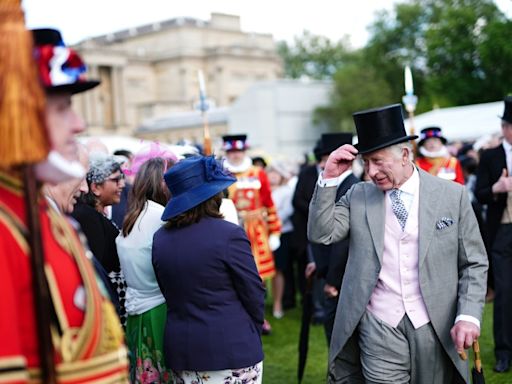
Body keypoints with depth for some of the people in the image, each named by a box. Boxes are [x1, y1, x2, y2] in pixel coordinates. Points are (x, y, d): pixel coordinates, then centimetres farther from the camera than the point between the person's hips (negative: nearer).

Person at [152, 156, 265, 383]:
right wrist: (253, 333, 10)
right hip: (231, 348, -5)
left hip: (180, 349, 6)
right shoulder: (229, 234, -14)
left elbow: (167, 292, 9)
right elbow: (253, 292, -7)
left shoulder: (160, 238, 3)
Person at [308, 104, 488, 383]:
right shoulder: (358, 196, 4)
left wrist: (469, 316, -11)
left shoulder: (452, 195, 0)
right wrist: (329, 178, -11)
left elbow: (474, 264, 2)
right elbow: (321, 234, -4)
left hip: (435, 328, 0)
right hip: (379, 328, 0)